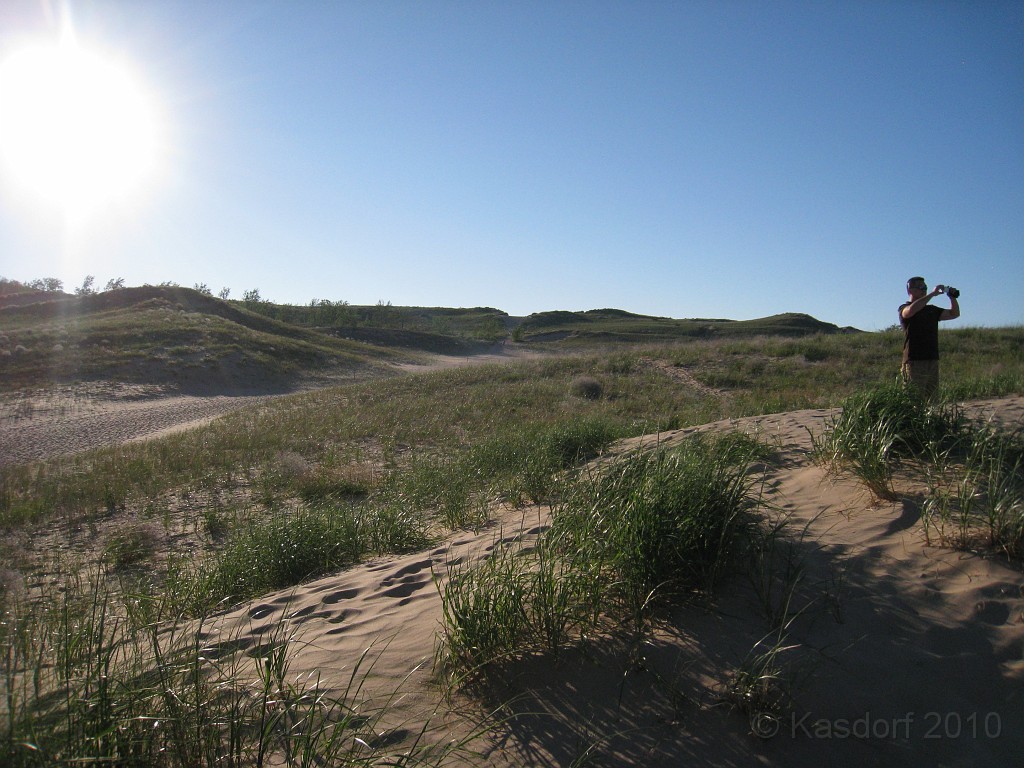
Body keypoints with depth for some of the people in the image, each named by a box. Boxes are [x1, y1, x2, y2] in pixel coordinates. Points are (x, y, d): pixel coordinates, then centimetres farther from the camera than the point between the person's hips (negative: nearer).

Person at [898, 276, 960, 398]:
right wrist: (932, 294, -19)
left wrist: (953, 298, 3)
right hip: (914, 361, -7)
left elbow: (954, 314, 20)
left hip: (933, 360, 7)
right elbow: (911, 310, -23)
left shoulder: (932, 310, 22)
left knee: (932, 396, 5)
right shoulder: (904, 309, 0)